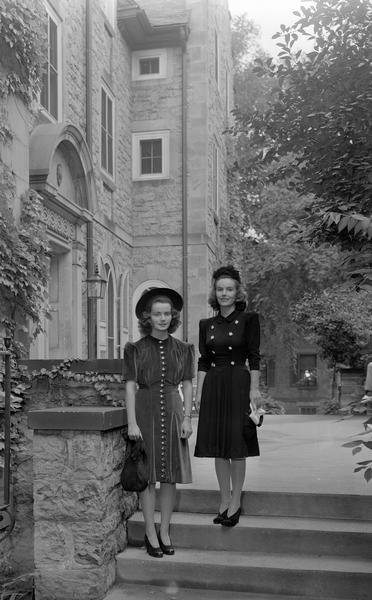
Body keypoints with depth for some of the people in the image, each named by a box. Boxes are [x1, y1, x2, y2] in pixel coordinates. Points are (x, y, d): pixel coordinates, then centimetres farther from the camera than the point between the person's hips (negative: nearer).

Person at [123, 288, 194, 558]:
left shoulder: (182, 349, 6)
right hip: (145, 413, -2)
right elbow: (130, 386, -4)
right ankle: (151, 534, 12)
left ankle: (165, 532, 18)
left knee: (170, 476, 6)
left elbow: (188, 385, 7)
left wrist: (187, 418, -2)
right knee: (148, 476, 2)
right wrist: (132, 422, -11)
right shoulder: (136, 349, -1)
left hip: (172, 413, 3)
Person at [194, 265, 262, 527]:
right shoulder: (207, 324, 10)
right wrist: (199, 391, 5)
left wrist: (254, 389, -12)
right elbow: (203, 361, 10)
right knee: (218, 447, 7)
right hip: (213, 386, 4)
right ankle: (224, 501, 17)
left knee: (237, 446, -1)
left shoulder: (248, 319, -1)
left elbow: (254, 357, -5)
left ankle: (235, 502, 10)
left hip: (238, 385, -4)